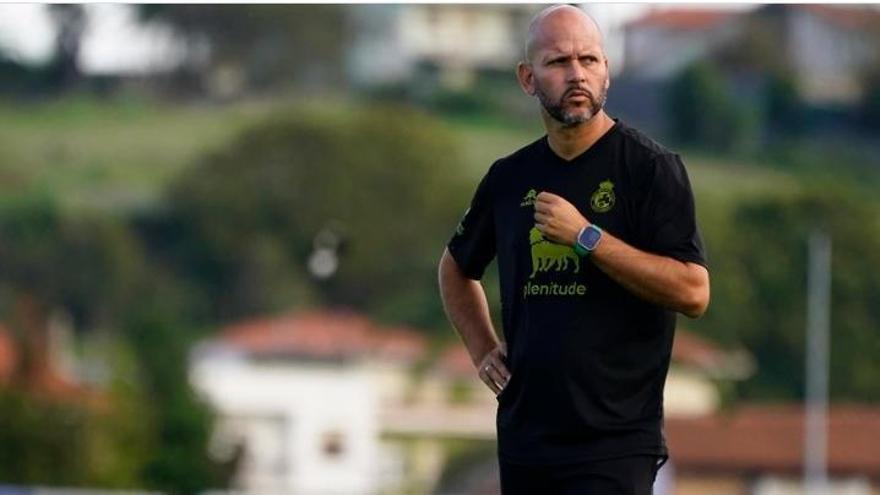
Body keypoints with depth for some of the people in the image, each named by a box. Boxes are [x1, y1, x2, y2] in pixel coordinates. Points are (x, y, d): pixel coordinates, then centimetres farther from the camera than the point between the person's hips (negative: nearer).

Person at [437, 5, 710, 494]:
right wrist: (483, 349, 14)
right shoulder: (510, 178, 11)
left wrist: (586, 237, -17)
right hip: (524, 441, 6)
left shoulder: (650, 168, -5)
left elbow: (693, 292, -15)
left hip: (614, 445, -6)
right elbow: (457, 267, 30)